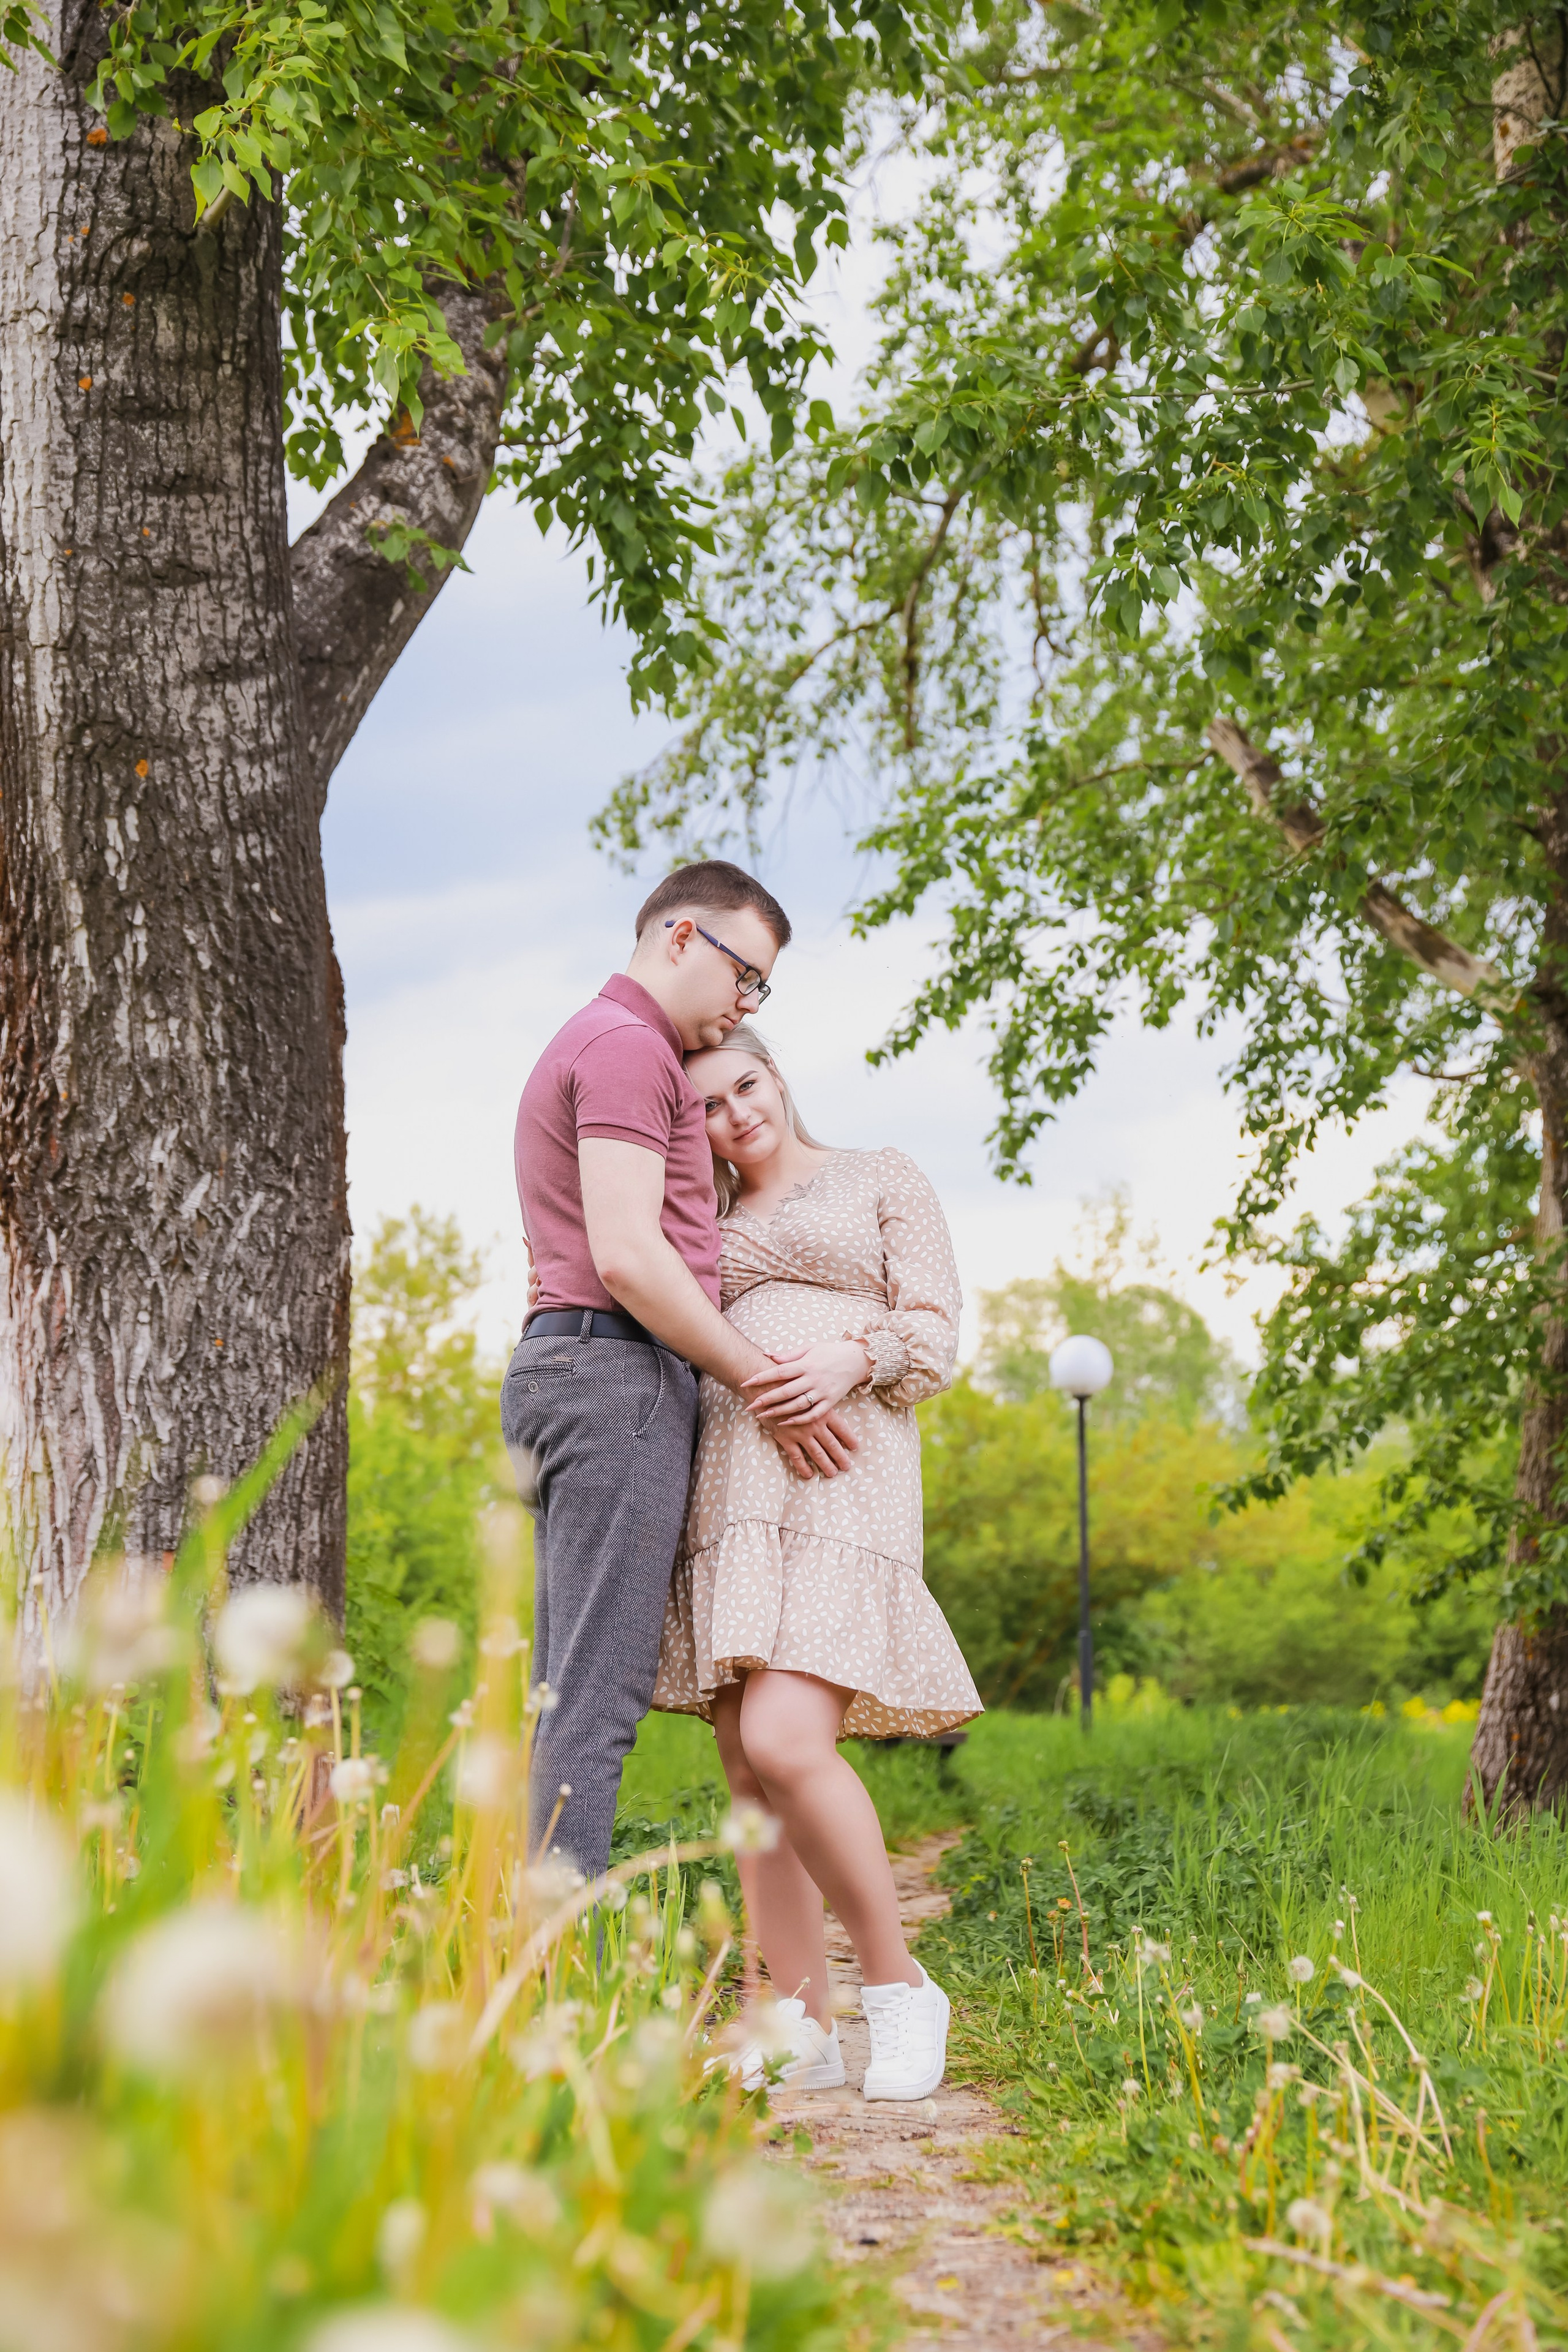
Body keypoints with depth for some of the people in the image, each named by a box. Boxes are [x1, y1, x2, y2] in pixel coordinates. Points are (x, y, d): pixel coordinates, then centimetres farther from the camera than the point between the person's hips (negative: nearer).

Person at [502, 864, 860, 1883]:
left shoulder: (582, 1050, 26)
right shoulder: (627, 1047, -7)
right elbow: (626, 1254, -17)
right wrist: (767, 1385, -13)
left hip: (557, 1372, 10)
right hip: (619, 1375, -10)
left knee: (570, 1697, 6)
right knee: (600, 1691, -13)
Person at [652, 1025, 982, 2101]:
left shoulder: (885, 1179, 12)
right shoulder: (712, 1227, 26)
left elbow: (934, 1338, 3)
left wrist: (854, 1358, -17)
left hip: (841, 1484, -5)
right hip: (726, 1489, 6)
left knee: (786, 1745, -22)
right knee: (750, 1773, -1)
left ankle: (901, 1987, -7)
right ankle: (804, 2031, 4)